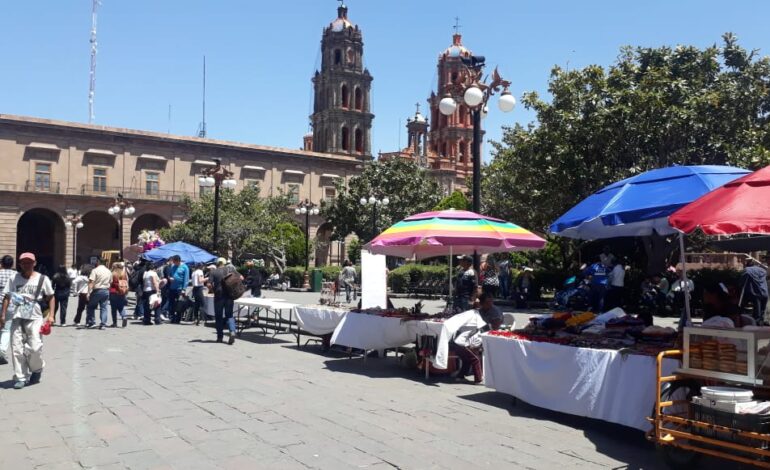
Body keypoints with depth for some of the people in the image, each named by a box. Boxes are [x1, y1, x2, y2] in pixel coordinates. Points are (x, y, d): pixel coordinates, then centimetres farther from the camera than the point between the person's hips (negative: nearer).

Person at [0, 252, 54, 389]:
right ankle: (21, 378, 11)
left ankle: (37, 369, 19)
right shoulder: (14, 279, 6)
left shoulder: (42, 279, 1)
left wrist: (51, 315, -2)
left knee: (35, 347, -10)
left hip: (35, 318, -2)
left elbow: (50, 297, 5)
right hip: (18, 317, 2)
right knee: (17, 348, 1)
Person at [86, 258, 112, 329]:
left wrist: (89, 292, -18)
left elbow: (91, 282, -16)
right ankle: (103, 324, 2)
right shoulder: (108, 271, 10)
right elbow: (111, 282, 14)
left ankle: (91, 322, 9)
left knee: (91, 307, 12)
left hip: (97, 291, -5)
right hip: (106, 291, 5)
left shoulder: (95, 270, -9)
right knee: (104, 308, 6)